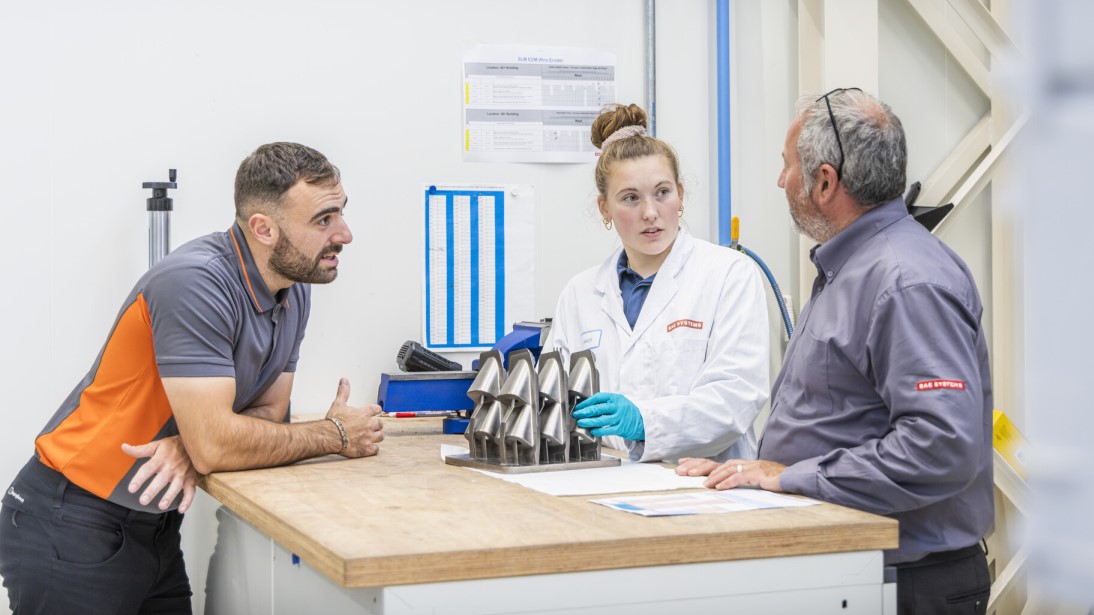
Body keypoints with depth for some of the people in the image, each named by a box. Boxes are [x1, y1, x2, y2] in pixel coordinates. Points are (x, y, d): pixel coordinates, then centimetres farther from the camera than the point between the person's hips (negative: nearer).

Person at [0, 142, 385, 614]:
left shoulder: (295, 288, 3)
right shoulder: (195, 283, -25)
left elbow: (268, 410, 5)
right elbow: (215, 445, -28)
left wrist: (191, 447, -17)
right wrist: (336, 436, -14)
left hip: (155, 527, 8)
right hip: (71, 528, -8)